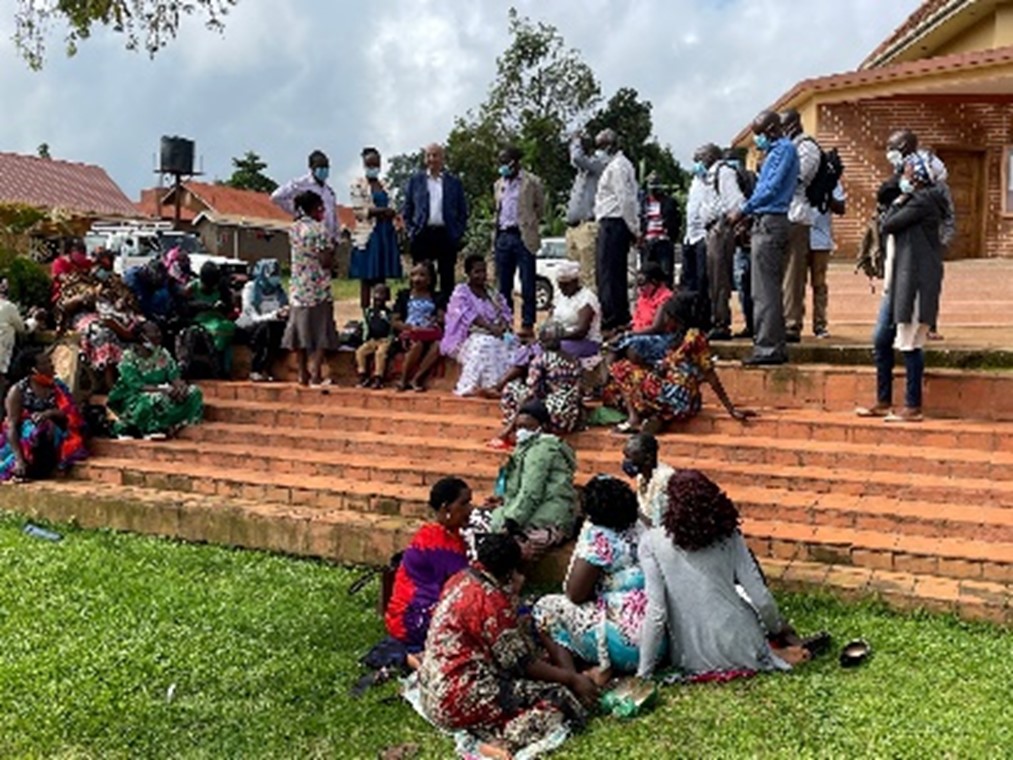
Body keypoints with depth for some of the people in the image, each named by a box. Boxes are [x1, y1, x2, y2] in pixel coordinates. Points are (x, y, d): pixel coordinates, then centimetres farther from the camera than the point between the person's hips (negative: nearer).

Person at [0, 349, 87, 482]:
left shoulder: (57, 386, 2)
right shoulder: (18, 391, -10)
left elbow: (71, 413, -6)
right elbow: (11, 426, -16)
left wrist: (48, 413, -28)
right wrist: (19, 459, -28)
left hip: (50, 436, 5)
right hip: (21, 440, -5)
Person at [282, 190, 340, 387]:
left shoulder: (294, 229, 6)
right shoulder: (319, 230, -12)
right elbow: (325, 261, -16)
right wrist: (330, 251, 4)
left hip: (298, 287, 6)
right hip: (319, 289, -6)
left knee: (300, 329, 10)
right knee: (320, 331, 2)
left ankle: (303, 374, 14)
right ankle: (316, 373, -2)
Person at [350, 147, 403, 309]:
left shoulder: (384, 185, 17)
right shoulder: (358, 185, 0)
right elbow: (358, 211, -10)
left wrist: (391, 212, -6)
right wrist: (382, 210, -16)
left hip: (386, 234, 5)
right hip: (368, 234, -5)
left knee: (381, 277, 5)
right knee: (367, 278, -4)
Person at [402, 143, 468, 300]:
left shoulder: (454, 182, 9)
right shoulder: (415, 180, 10)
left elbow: (463, 212, 9)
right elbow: (406, 209, 11)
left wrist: (458, 234, -1)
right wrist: (411, 230, 1)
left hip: (446, 235, 0)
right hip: (423, 234, 0)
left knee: (447, 278, 2)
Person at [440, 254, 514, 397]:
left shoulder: (492, 292, 18)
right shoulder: (461, 292, 0)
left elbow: (505, 311, 10)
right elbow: (469, 315, -14)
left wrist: (501, 326, -13)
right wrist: (490, 327, -24)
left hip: (494, 334, 5)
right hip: (469, 337, -5)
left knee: (509, 342, -22)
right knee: (484, 344, -36)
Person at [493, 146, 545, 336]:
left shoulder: (531, 182, 1)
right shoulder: (499, 185, 17)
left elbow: (540, 208, 5)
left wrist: (528, 224, 1)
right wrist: (497, 234, 13)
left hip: (523, 237, -5)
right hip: (503, 236, 5)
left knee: (527, 284, -3)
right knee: (504, 284, 7)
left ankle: (528, 323, -1)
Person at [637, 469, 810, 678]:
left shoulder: (652, 542, -10)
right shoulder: (728, 536, -4)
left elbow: (656, 612, -15)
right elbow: (761, 598, -3)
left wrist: (643, 674, -8)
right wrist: (779, 628, 19)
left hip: (696, 662, -1)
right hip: (739, 649, 1)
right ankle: (774, 656, 11)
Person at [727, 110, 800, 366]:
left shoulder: (785, 149, -8)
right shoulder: (775, 151, 20)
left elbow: (772, 188, -16)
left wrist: (743, 210, -11)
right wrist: (747, 213, 13)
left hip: (770, 223, -10)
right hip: (765, 223, 10)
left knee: (765, 291, -9)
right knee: (769, 290, 11)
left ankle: (768, 348, -8)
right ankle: (774, 346, 16)